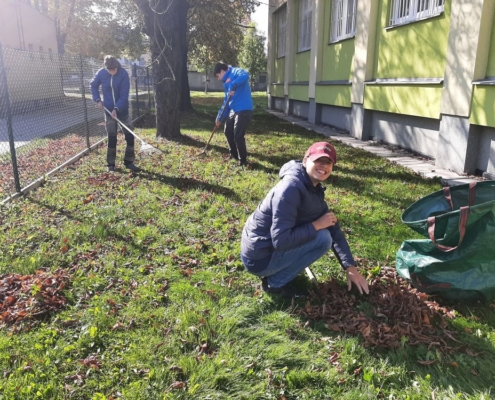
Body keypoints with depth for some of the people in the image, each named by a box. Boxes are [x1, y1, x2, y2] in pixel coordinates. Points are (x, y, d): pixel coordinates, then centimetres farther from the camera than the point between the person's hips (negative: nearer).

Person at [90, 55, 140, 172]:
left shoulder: (124, 74, -14)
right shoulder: (101, 73, -8)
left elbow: (124, 95, -17)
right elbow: (93, 85, 11)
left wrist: (116, 109, -25)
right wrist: (97, 99, 0)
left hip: (123, 109, 0)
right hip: (109, 110, 0)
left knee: (130, 136, -1)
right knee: (112, 138, 3)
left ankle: (129, 162, 12)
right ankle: (111, 164, 13)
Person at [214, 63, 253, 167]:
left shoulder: (235, 72, -4)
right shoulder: (227, 82, 22)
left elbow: (245, 75, -30)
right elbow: (226, 102, 23)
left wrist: (233, 86, -30)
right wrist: (220, 117, 19)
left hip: (244, 110, -10)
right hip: (233, 110, 10)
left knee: (238, 136, -10)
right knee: (228, 132, 20)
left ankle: (243, 161, 3)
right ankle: (234, 154, 37)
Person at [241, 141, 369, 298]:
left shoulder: (314, 189, 5)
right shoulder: (291, 188, -25)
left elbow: (333, 227, 5)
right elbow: (281, 240, -31)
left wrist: (350, 267, -1)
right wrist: (317, 225, -21)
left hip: (271, 245, 9)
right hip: (260, 257, -9)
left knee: (326, 231, 12)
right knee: (323, 238, -15)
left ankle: (277, 272, 12)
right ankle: (275, 283, -3)